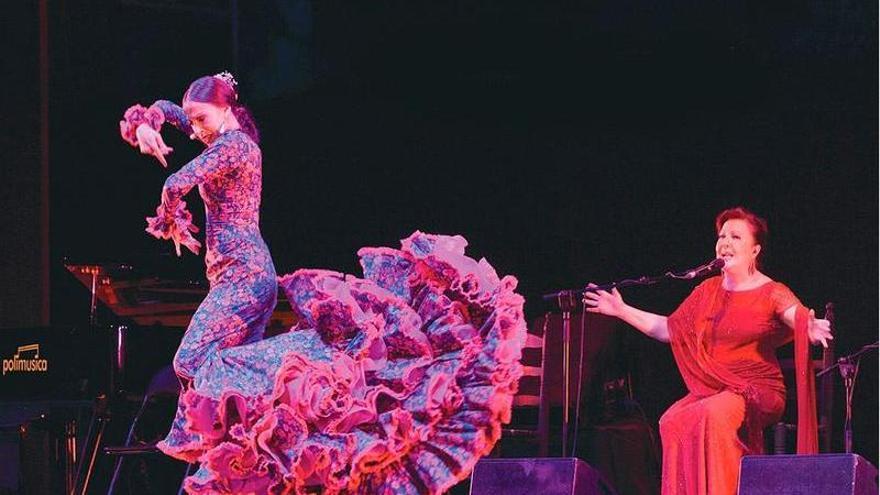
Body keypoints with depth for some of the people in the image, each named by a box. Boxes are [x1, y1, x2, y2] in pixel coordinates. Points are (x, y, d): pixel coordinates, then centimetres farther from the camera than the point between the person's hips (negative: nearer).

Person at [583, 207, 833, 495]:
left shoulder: (772, 294, -2)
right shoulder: (709, 290, 16)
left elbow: (806, 323, -16)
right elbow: (669, 329, 23)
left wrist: (812, 331, -41)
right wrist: (622, 311, 22)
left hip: (757, 392, -5)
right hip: (711, 391, 5)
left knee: (714, 414, -36)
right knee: (672, 421, -25)